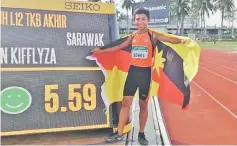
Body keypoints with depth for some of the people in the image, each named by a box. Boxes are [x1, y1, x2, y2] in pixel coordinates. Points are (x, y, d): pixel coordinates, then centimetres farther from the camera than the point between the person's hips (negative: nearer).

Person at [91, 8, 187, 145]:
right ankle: (119, 134, 13)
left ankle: (142, 134, 23)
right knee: (126, 102, 4)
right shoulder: (133, 36, 8)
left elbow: (170, 39, -20)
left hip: (145, 72, -3)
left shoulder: (153, 35, -6)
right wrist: (101, 51, 23)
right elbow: (119, 47, 19)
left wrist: (181, 40, -41)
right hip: (133, 70, 4)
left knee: (143, 104, 8)